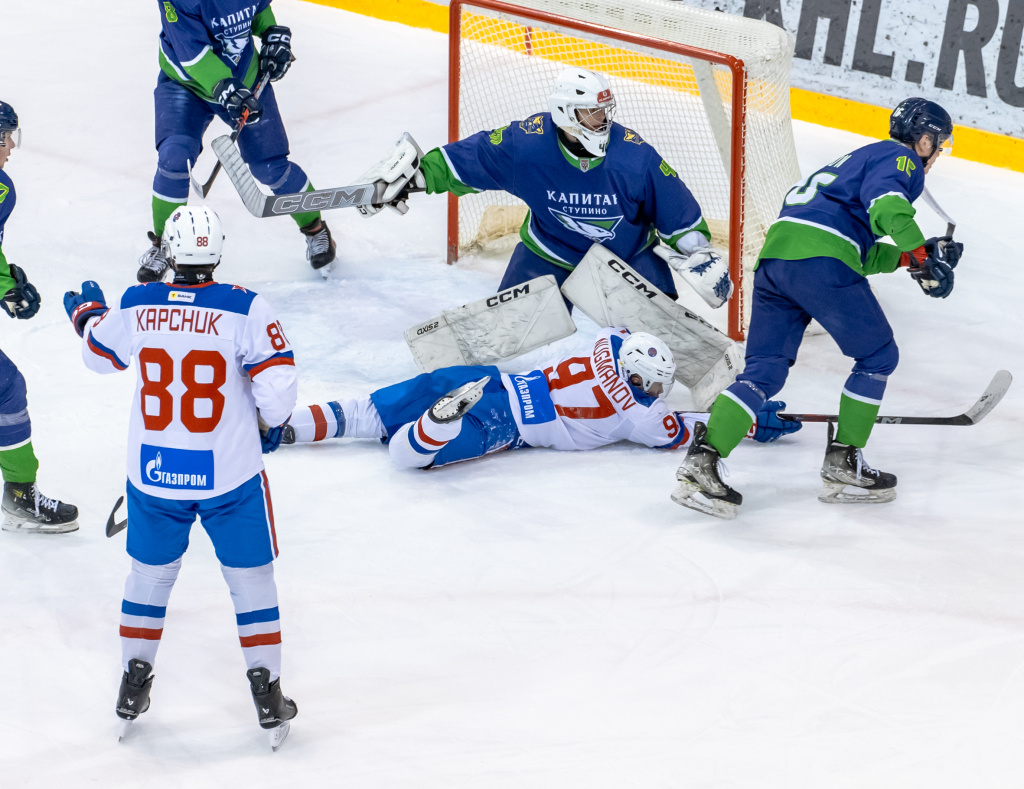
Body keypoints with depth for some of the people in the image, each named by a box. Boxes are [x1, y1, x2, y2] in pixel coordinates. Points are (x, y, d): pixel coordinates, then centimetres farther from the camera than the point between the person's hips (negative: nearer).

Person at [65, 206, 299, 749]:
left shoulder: (136, 306, -7)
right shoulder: (245, 309, -16)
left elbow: (100, 353, 14)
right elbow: (277, 388, -16)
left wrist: (87, 311, 35)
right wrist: (270, 424, 7)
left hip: (153, 474, 3)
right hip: (230, 474, -2)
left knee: (150, 574, 21)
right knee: (251, 578, 12)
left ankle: (133, 687, 30)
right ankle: (267, 694, 15)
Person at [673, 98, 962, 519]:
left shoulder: (860, 159, 37)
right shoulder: (899, 159, 8)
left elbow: (862, 256, 35)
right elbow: (887, 205, -16)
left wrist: (911, 255, 29)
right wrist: (921, 258, -14)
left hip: (774, 256, 9)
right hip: (820, 258, -8)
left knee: (764, 371, 3)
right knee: (878, 356, 8)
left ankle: (703, 458, -13)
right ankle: (843, 463, 9)